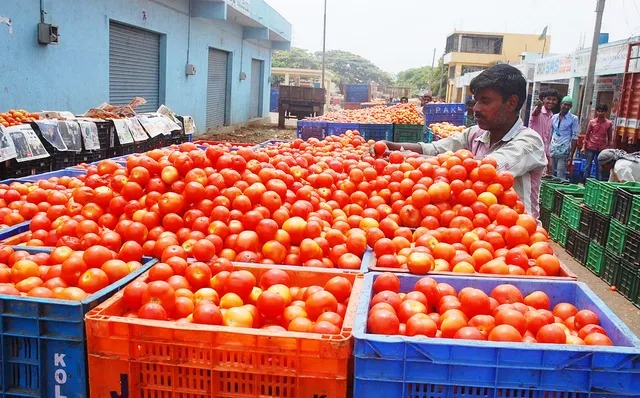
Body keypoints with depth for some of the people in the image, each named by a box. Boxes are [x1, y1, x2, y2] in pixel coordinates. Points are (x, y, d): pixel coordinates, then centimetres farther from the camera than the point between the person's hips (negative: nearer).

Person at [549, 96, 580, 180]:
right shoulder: (554, 117, 11)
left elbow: (574, 137, -4)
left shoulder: (574, 119, -1)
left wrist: (571, 155, -10)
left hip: (563, 151, -4)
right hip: (552, 150, 4)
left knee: (560, 177, -7)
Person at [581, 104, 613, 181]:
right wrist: (583, 146, 2)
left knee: (600, 169, 3)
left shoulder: (609, 123, 2)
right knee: (588, 167, 3)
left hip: (602, 148, 0)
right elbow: (587, 134, 6)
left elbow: (609, 137, 8)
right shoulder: (592, 122, 1)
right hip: (591, 147, 0)